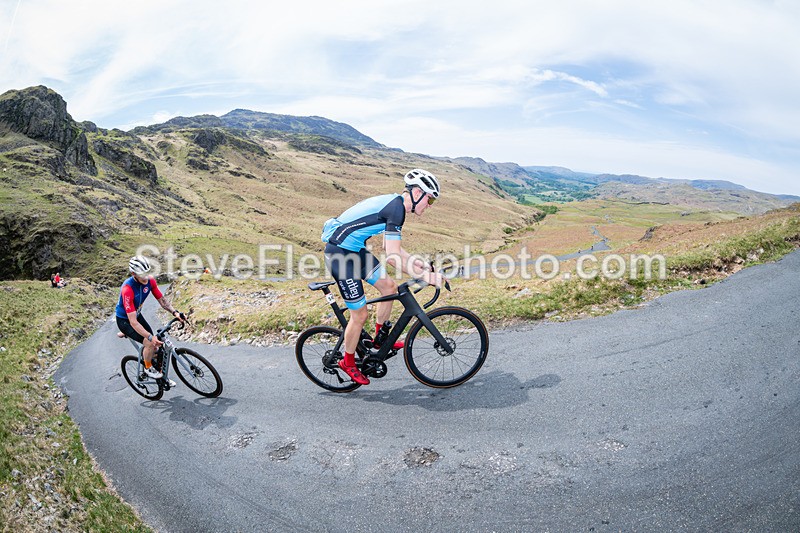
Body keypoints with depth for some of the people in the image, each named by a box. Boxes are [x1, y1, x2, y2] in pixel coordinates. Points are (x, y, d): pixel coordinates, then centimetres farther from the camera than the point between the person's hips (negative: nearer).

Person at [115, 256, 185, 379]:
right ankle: (148, 368, 8)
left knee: (155, 344, 3)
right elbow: (133, 322, -37)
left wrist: (175, 312, -25)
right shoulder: (127, 289, -37)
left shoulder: (150, 280, -19)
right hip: (125, 321, -6)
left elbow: (162, 300, -8)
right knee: (149, 343, -16)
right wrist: (150, 337, -43)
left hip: (138, 315, 6)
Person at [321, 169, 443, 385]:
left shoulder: (394, 204, 10)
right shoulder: (396, 208, -21)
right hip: (340, 254, -10)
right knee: (360, 315, 0)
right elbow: (393, 257, -26)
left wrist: (415, 261, 14)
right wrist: (426, 276, -21)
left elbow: (390, 246, 20)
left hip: (355, 250, 10)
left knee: (389, 287, 11)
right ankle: (348, 362, 23)